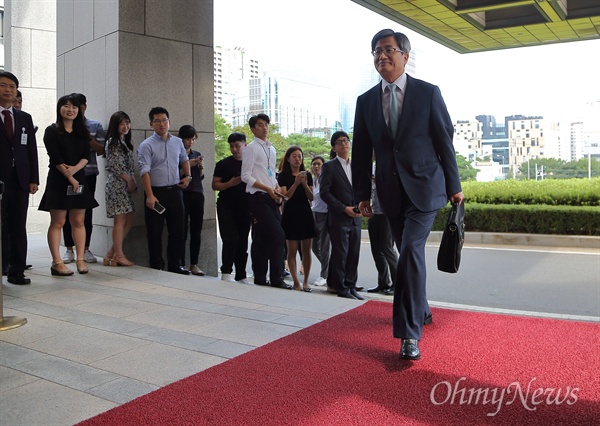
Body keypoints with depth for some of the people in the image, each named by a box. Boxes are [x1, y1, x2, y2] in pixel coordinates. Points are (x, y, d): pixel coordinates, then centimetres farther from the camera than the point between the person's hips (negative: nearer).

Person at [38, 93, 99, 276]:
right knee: (57, 222, -2)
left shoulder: (82, 131, 12)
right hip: (58, 180, -4)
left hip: (79, 179, 4)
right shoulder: (52, 131, -1)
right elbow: (55, 158, -9)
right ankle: (57, 262, 0)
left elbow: (87, 155, 3)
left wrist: (75, 169, -15)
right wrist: (69, 177, -12)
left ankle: (80, 259, 9)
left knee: (78, 221, 4)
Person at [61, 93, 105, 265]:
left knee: (86, 211, 4)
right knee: (68, 211, 4)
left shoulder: (95, 126, 7)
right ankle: (69, 249, 13)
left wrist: (88, 139, -12)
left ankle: (85, 249, 13)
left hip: (88, 174, 0)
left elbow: (101, 150, 3)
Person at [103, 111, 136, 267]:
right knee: (120, 219, -6)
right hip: (117, 184, -9)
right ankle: (119, 255, 1)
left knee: (130, 218, 8)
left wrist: (133, 182, 5)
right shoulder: (113, 142, -8)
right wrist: (129, 181, -9)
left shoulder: (125, 142, 19)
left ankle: (111, 253, 12)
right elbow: (116, 166, -14)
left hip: (126, 185, 9)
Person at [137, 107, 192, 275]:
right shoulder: (146, 145, -7)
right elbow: (145, 171, -16)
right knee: (155, 232, 2)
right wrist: (150, 196, -24)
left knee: (177, 230, 8)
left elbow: (184, 159, 28)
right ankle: (157, 266, 14)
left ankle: (175, 265, 20)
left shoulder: (178, 142, 10)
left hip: (175, 191, 5)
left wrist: (187, 176, 12)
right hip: (156, 192, -4)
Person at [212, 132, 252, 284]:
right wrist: (231, 183, -18)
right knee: (230, 239, -13)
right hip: (226, 207, -3)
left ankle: (241, 275, 15)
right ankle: (226, 272, 1)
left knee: (242, 242, 6)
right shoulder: (223, 164, 1)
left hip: (244, 208, 3)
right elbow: (215, 185, -1)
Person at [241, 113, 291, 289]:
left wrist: (277, 189, 5)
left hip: (271, 198, 7)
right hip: (258, 198, -7)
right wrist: (268, 189, -15)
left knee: (262, 239, 9)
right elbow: (246, 176, -10)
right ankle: (276, 279, -7)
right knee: (278, 234, -14)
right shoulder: (251, 148, -5)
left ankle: (260, 278, 15)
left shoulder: (272, 149, 19)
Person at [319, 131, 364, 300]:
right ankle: (341, 288, 7)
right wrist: (344, 208, -13)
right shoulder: (329, 166, -1)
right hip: (338, 218, -5)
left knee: (354, 254, 6)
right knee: (340, 254, -2)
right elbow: (325, 193, -8)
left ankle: (351, 286, 15)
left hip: (355, 217, 5)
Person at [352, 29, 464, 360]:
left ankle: (409, 333, -12)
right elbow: (361, 152, 8)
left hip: (424, 187, -4)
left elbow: (445, 141, 1)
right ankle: (421, 310, 35)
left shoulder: (428, 93, -1)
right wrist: (362, 194, 6)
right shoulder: (366, 101, 6)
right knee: (408, 254, 13)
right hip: (390, 192, 4)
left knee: (411, 250, -18)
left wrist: (454, 186, 2)